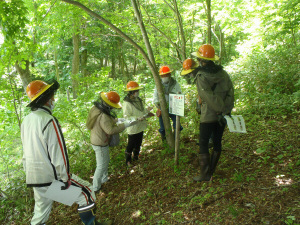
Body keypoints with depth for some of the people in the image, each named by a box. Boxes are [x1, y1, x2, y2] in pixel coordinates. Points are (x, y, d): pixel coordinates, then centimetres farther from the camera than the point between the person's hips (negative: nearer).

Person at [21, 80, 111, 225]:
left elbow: (26, 151, 13)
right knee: (86, 192, 5)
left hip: (33, 177, 8)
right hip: (51, 177, -8)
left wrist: (29, 173, 23)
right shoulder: (48, 121, -22)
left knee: (41, 209, 23)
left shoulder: (26, 121, 5)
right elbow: (58, 153, -21)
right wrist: (66, 179, -14)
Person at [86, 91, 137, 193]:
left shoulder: (96, 108, -3)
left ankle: (105, 178, 46)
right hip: (100, 144, -10)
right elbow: (111, 130, -35)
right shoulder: (103, 116, -33)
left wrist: (114, 120, 1)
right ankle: (96, 188, 22)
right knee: (101, 166, 7)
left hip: (96, 140, 10)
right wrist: (126, 124, -32)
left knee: (106, 161, 27)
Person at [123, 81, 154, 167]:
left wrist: (147, 110, -2)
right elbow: (127, 117, -23)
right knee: (131, 146, 7)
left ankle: (136, 157, 43)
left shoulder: (138, 100, 5)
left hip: (140, 127, 8)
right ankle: (128, 161, 26)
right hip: (133, 129, -8)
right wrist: (137, 118, -34)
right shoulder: (127, 103, -22)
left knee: (138, 144, 23)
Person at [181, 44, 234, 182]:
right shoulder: (223, 73, 2)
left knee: (203, 144, 6)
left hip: (208, 116, -6)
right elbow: (230, 92, 3)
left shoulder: (201, 76, -15)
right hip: (222, 115, 6)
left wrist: (221, 109, -12)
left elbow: (210, 97, -22)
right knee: (217, 142, 15)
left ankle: (205, 175, 11)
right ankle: (211, 171, 28)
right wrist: (226, 110, 5)